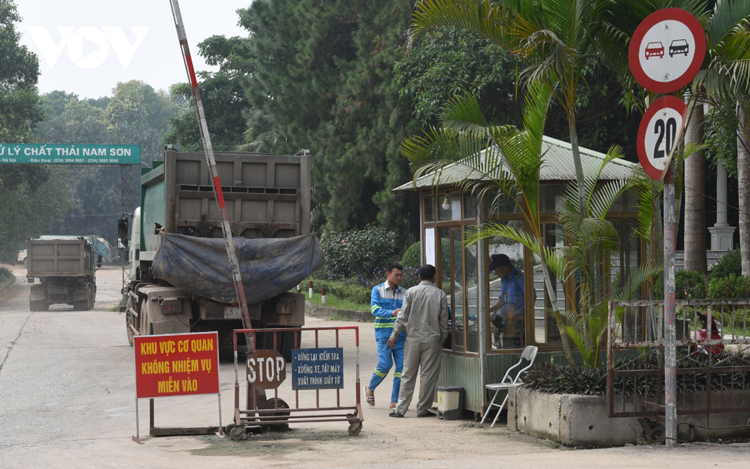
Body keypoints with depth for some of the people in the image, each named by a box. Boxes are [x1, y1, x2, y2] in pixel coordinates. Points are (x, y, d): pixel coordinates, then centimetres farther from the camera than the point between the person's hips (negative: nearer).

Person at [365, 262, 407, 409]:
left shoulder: (404, 293, 12)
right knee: (385, 364, -12)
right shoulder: (378, 290, 2)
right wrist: (391, 313, -27)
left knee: (401, 366, -3)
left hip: (400, 335, 4)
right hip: (384, 334, -4)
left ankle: (395, 401, 4)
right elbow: (375, 309, -11)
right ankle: (370, 388, 15)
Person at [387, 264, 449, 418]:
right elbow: (443, 320, 2)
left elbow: (403, 316, -3)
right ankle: (423, 409, 7)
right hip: (432, 339, -1)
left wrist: (394, 335, 3)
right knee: (428, 375, 5)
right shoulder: (440, 294, -1)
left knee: (408, 375, 5)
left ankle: (400, 409, 5)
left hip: (414, 338, 1)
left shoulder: (411, 292, -2)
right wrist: (443, 338, 13)